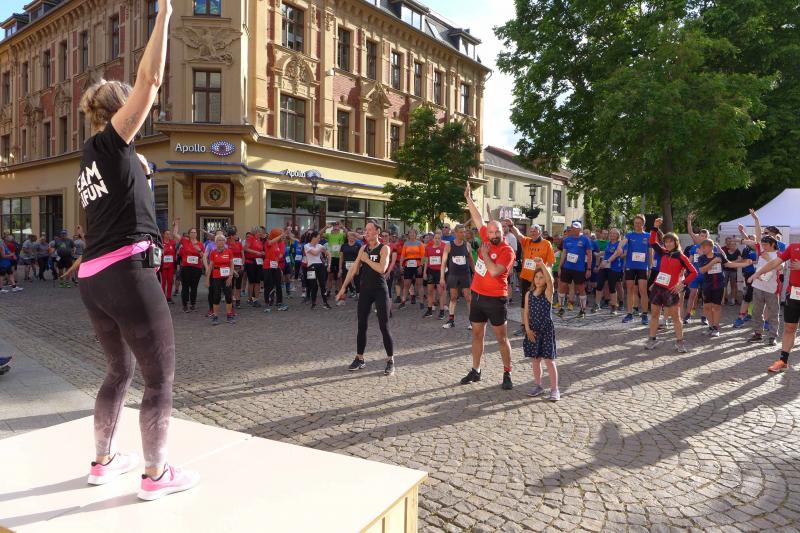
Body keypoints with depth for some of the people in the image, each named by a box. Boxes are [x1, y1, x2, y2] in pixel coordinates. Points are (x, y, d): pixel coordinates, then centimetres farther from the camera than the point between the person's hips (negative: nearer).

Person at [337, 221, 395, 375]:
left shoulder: (384, 248, -7)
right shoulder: (363, 248, 9)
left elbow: (382, 268, -22)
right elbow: (353, 269, 9)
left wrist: (366, 259, -12)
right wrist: (343, 288, 5)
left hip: (380, 290, -5)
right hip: (365, 290, 5)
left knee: (384, 327, -4)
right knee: (361, 326, 8)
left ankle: (390, 361, 6)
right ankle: (359, 358, 20)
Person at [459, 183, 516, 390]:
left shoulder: (507, 251, -16)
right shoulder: (487, 239, 2)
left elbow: (494, 271, -28)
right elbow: (478, 219, 12)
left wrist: (485, 254, -16)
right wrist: (469, 198, 13)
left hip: (495, 299, -7)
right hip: (477, 296, 7)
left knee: (502, 338, 2)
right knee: (477, 335, 14)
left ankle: (507, 374, 13)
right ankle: (475, 371, 24)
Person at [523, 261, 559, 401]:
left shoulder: (548, 292, -7)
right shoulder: (529, 294, 3)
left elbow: (550, 280, -28)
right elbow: (526, 313, 3)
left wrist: (542, 264, -38)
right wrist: (528, 329, -5)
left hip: (546, 329, -4)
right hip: (533, 330, 4)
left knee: (549, 360, 0)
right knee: (535, 359, 13)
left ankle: (554, 389, 9)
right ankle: (538, 385, 27)